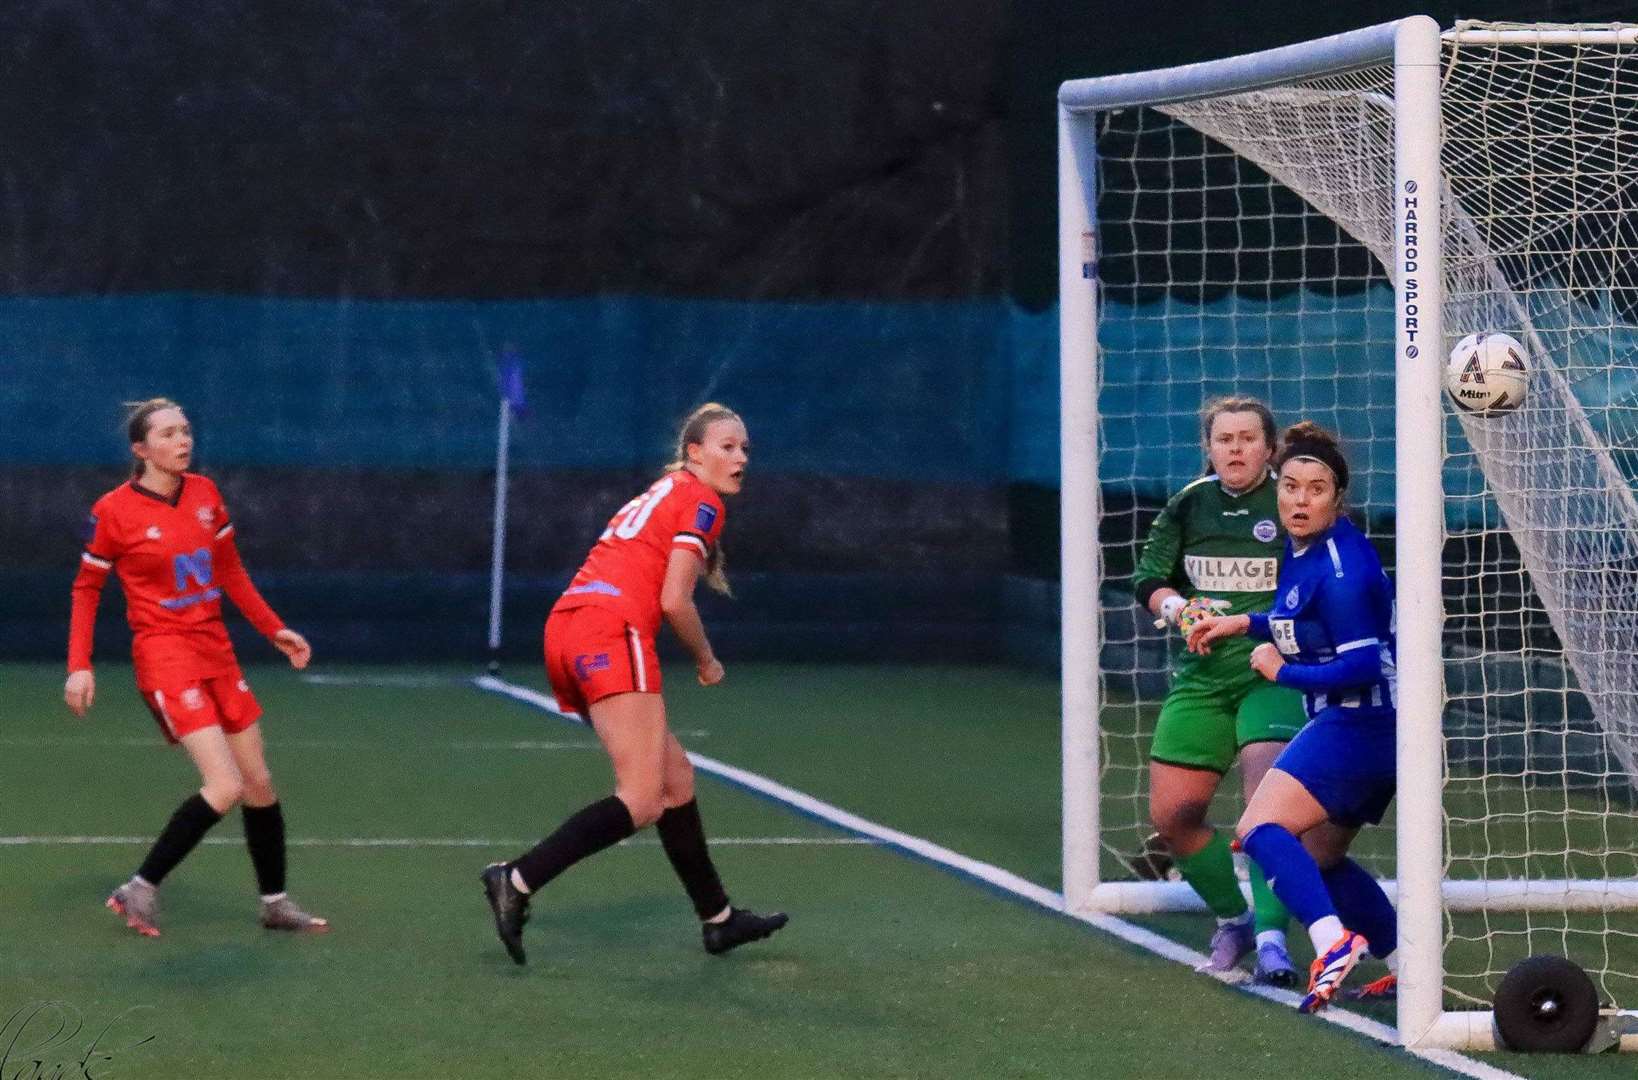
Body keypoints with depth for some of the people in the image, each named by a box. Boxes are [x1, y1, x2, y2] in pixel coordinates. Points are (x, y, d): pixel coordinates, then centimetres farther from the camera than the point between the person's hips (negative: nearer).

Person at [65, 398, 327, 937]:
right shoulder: (114, 511, -10)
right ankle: (140, 889, -6)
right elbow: (87, 588, -1)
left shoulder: (205, 494, 6)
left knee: (259, 782, 8)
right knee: (224, 786, -18)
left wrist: (275, 630, 13)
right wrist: (79, 665, -9)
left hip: (215, 650, 7)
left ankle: (275, 902, 22)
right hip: (164, 655, -7)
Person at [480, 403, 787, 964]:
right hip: (612, 633, -10)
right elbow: (674, 601, -8)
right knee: (642, 802, -13)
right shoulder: (701, 502, 1)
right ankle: (517, 881, -24)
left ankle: (717, 918, 23)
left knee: (675, 776, 16)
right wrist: (706, 661, 7)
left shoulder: (661, 493, 27)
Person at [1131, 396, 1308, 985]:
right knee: (1172, 815, 4)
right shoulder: (1189, 505, 6)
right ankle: (1232, 918, 25)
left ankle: (1270, 937, -25)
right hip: (1201, 677, 5)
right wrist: (1177, 609, -11)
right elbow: (1148, 579, 9)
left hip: (1274, 675, -5)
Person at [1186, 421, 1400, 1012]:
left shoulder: (1340, 569, -20)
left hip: (1357, 725, -11)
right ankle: (1409, 965, 25)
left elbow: (1361, 664, -24)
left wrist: (1282, 670, -14)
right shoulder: (1302, 549, 9)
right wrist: (1245, 623, 16)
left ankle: (1334, 942, -39)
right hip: (1352, 727, 11)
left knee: (1260, 827, -22)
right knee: (1319, 859, 22)